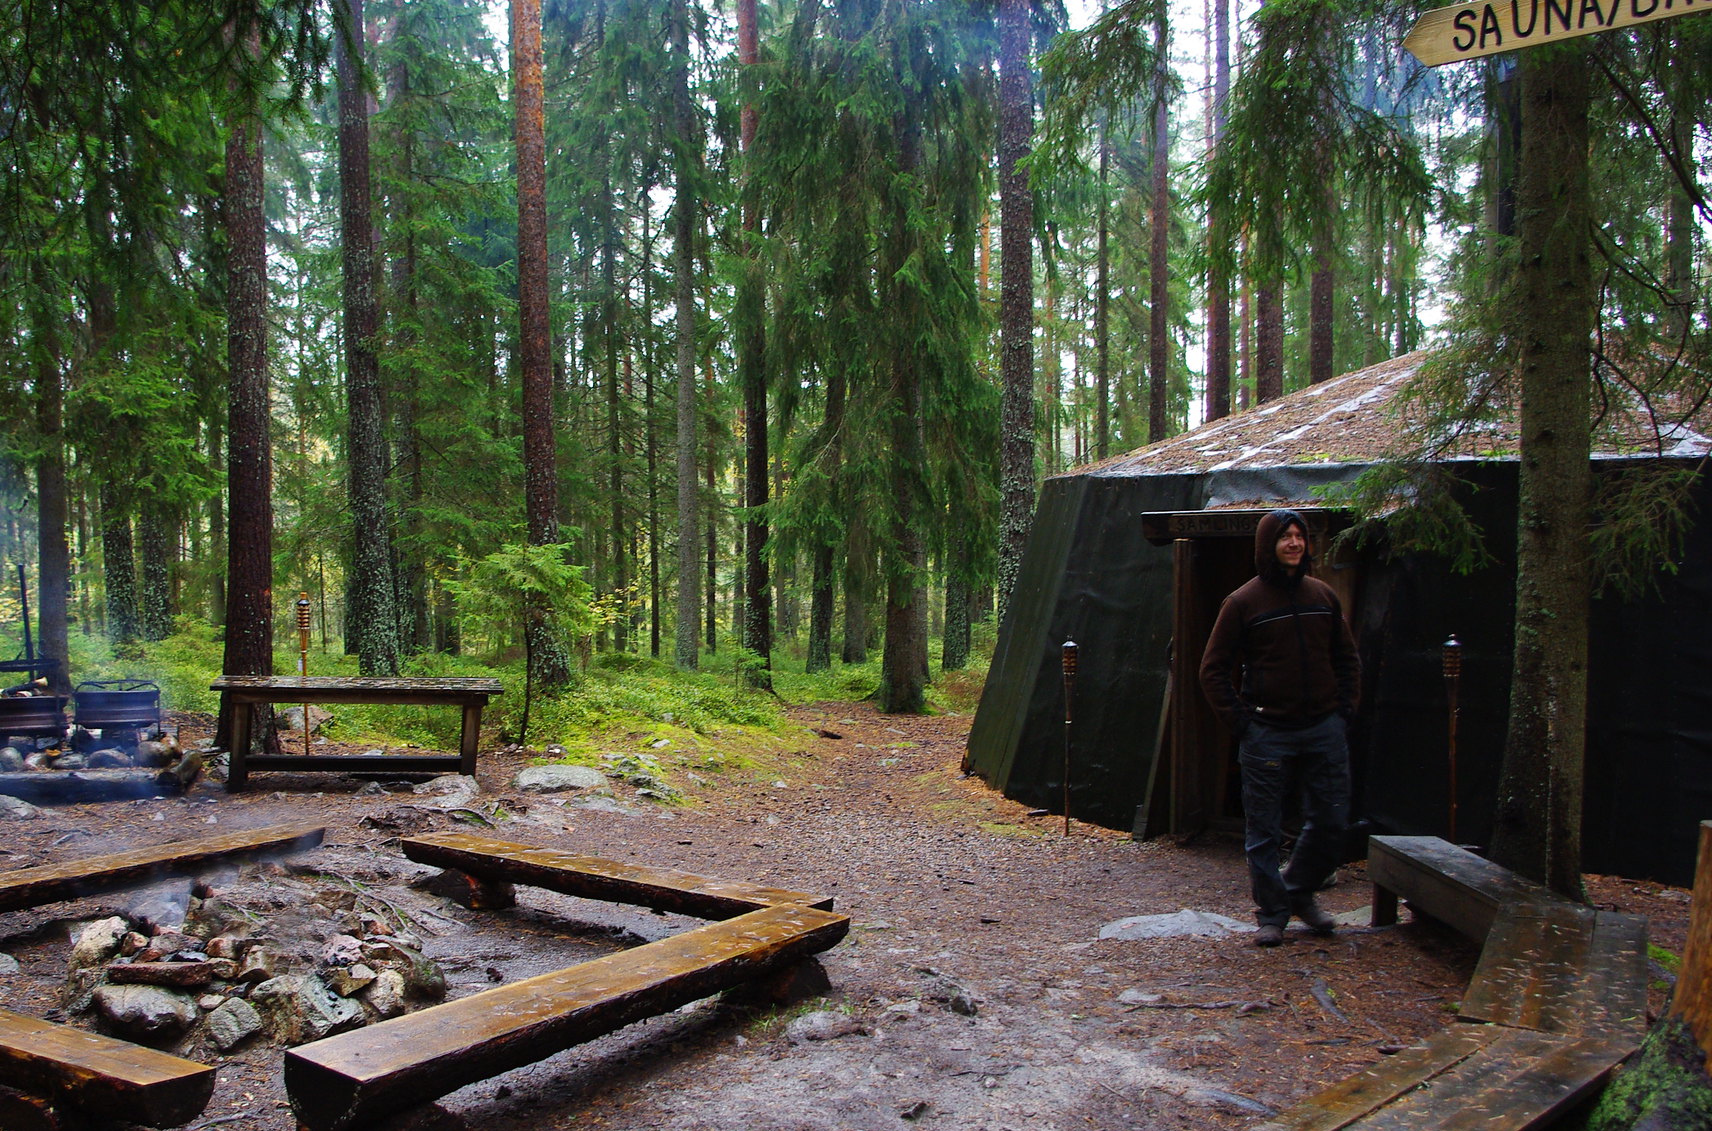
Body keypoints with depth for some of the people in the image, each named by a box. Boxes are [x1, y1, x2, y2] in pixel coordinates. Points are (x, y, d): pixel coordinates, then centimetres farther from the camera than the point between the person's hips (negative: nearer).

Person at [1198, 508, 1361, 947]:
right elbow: (1212, 669, -1)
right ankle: (1271, 914, 17)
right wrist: (1240, 721, -7)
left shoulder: (1323, 596, 8)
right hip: (1268, 733, -4)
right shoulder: (1243, 603, -4)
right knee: (1264, 832, 2)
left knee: (1331, 822, 7)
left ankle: (1299, 892, 30)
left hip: (1325, 730, 4)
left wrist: (1347, 707, 8)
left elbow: (1348, 658, 19)